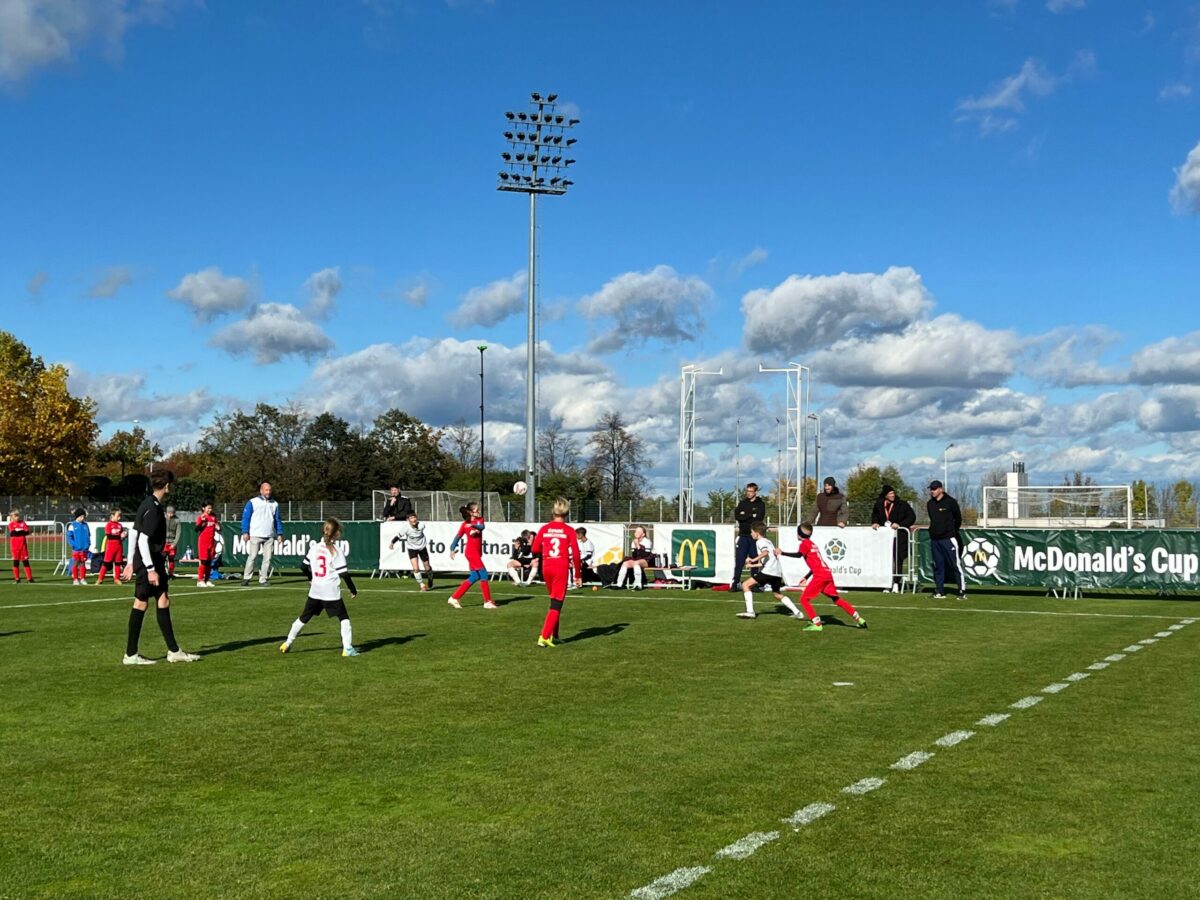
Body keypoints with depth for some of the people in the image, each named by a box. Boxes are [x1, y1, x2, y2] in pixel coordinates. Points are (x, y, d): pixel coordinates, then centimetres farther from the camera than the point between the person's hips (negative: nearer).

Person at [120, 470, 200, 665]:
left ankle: (173, 651, 14)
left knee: (163, 602, 10)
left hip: (153, 561, 10)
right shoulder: (153, 508, -17)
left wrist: (131, 561, 21)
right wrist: (150, 569, -21)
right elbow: (143, 540, -22)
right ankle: (130, 655, 5)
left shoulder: (149, 504, 11)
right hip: (148, 563, -10)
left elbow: (133, 533, 17)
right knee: (141, 603, -3)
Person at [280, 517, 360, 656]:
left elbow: (304, 566, 11)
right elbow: (344, 574, -11)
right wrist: (353, 589, -1)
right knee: (343, 618, 3)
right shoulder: (336, 551, -10)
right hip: (332, 592, -5)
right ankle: (347, 648, -3)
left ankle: (287, 643, 21)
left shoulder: (314, 547, 4)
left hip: (314, 591, 5)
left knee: (303, 618, 16)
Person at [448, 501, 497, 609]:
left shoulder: (480, 519, 8)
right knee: (483, 574, -11)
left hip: (477, 552, 7)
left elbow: (481, 527, -14)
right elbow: (458, 537, 3)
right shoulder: (465, 524, -3)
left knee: (475, 577, 8)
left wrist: (473, 525, -33)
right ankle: (487, 602, -9)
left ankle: (454, 598, 14)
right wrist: (452, 550, -1)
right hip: (471, 551, -7)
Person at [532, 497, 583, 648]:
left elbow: (535, 549, 1)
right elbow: (576, 554, -8)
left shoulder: (544, 529, 2)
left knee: (554, 601, 21)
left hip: (546, 568, 4)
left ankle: (554, 635, 23)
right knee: (556, 605, 0)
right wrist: (578, 575, -1)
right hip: (561, 569, -4)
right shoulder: (569, 531, -5)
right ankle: (544, 637, -11)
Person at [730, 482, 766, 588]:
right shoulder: (742, 503, 11)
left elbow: (759, 518, -12)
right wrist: (751, 516, -10)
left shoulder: (760, 504, 4)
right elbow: (737, 516, -4)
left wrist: (745, 516, -8)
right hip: (743, 536, 2)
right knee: (739, 560, -5)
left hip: (754, 537, -1)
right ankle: (735, 583, -4)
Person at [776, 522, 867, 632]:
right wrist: (806, 578, 29)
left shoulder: (805, 543, -3)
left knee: (804, 599, -3)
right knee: (837, 599, 18)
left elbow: (798, 555, -24)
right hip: (827, 574, 9)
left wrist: (782, 553, -24)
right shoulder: (812, 544, 24)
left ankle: (817, 624, -9)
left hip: (820, 576, -9)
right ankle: (859, 619, 20)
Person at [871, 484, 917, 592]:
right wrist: (875, 522, 4)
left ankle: (896, 583, -1)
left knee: (898, 559, -6)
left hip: (899, 535, -3)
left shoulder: (902, 504, -2)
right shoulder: (879, 504, 8)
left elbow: (911, 517, -2)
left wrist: (900, 524, -13)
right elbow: (875, 515, 25)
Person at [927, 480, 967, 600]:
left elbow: (958, 519, 4)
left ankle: (962, 591, -6)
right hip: (934, 539, 6)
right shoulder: (930, 504, 12)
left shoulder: (950, 502, -4)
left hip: (948, 539, -6)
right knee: (938, 566, 8)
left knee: (955, 565, -7)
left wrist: (952, 531, 8)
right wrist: (934, 530, 15)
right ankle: (939, 592, 12)